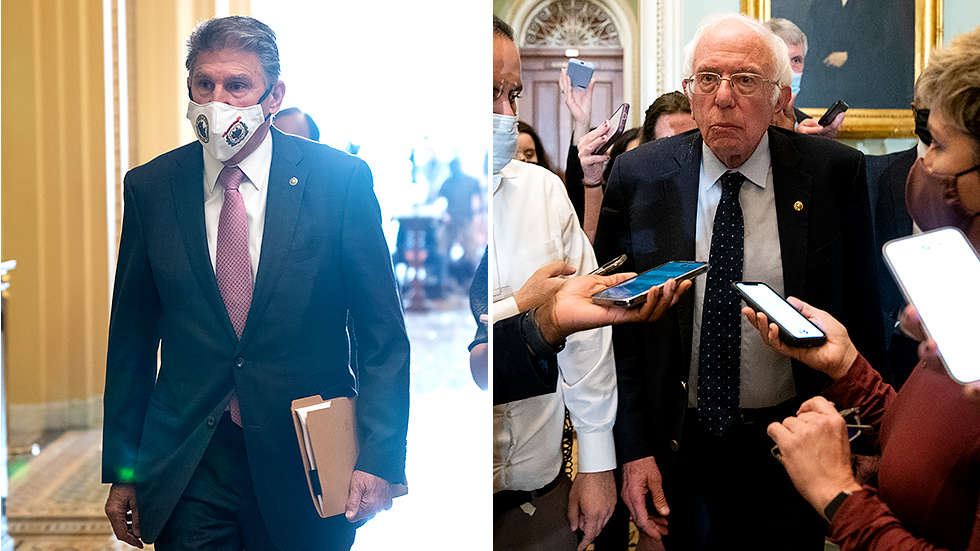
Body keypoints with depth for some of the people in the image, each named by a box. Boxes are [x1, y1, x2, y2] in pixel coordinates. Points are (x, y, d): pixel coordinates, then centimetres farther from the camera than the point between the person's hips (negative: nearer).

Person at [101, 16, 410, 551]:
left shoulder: (341, 179, -7)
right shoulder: (149, 187, 0)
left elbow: (384, 336, -5)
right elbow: (131, 340, 6)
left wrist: (377, 459, -13)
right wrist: (121, 471, 5)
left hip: (306, 459, -1)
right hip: (185, 463, 1)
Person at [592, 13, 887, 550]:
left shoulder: (834, 172, -7)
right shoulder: (637, 177, -6)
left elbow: (861, 310, -2)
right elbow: (615, 318, -4)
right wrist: (632, 446, -9)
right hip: (677, 450, 0)